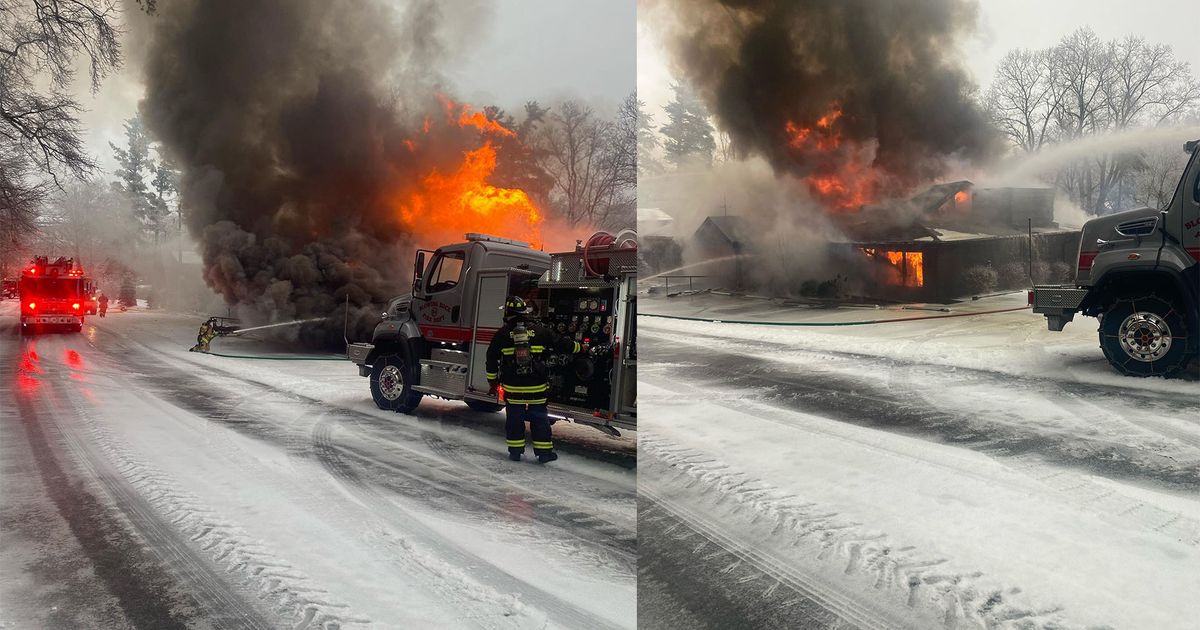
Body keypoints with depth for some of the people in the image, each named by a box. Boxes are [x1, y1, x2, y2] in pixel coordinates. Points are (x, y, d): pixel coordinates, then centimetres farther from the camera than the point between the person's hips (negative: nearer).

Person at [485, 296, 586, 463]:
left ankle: (515, 451, 15)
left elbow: (491, 358, 4)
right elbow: (561, 343, 6)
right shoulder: (539, 330, -1)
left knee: (514, 419, 11)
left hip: (513, 388, 0)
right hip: (537, 387, 0)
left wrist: (492, 380, 17)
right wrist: (580, 347, 22)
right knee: (539, 418, 9)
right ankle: (544, 452, 13)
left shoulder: (502, 334, -1)